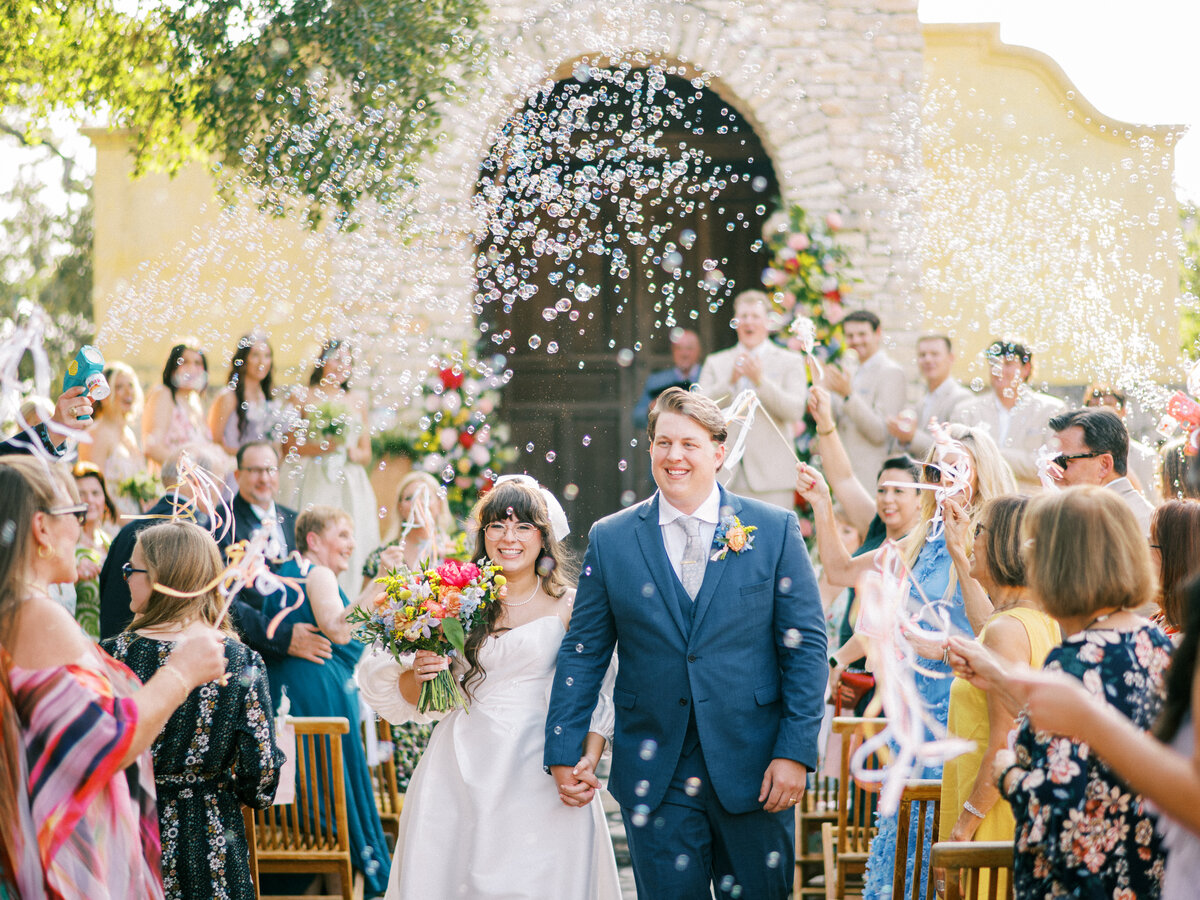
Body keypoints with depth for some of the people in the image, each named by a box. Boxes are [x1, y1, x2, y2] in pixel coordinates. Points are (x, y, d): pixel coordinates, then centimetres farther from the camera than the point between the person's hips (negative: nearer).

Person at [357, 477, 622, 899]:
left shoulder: (568, 606, 2)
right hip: (464, 769, 2)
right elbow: (411, 696, 13)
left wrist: (588, 765, -12)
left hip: (539, 770, -2)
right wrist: (417, 675, -9)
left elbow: (595, 698, 2)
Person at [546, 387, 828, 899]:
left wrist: (796, 751, -8)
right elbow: (583, 653, 8)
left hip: (753, 767, -1)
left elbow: (805, 645, -1)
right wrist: (563, 751, 3)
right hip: (654, 774, 1)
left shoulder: (775, 530, 1)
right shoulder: (609, 540, 5)